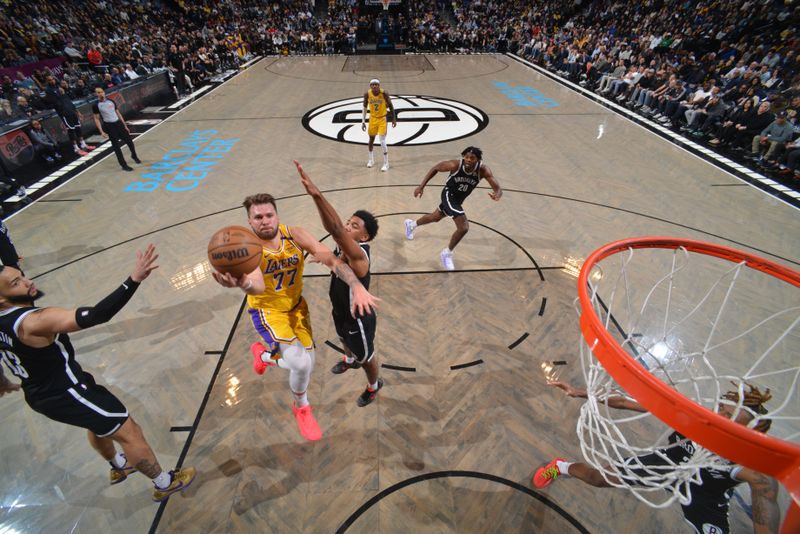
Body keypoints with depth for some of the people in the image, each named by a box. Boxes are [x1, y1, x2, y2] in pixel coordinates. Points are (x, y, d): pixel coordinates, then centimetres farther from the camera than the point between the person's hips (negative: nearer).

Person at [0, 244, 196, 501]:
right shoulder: (34, 322, -34)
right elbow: (96, 315, -47)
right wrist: (134, 279, -52)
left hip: (39, 394, 10)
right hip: (66, 394, -10)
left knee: (99, 425, 33)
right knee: (129, 432, 3)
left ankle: (119, 466, 56)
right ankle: (164, 484, 20)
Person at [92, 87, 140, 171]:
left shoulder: (111, 101, 7)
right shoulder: (96, 105, -5)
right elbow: (97, 119, -3)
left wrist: (125, 125, 11)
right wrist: (101, 131, -12)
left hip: (118, 123, 4)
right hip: (109, 126, -4)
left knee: (129, 141, 9)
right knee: (116, 146, -1)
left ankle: (134, 156, 37)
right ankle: (124, 165, 4)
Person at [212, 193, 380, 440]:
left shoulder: (295, 235, -19)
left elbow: (332, 259, -27)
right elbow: (258, 286, -46)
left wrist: (357, 287, -42)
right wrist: (243, 284, -71)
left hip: (296, 306, 4)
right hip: (267, 311, -4)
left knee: (308, 362, 10)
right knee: (301, 362, -20)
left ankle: (263, 354, 42)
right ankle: (302, 408, 15)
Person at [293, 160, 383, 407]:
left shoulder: (358, 254, -40)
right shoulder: (343, 247, -15)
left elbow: (336, 229, -54)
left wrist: (316, 194, -65)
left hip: (358, 319, -8)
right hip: (340, 312, 8)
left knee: (365, 357, 20)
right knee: (345, 340, 37)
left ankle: (374, 386, 51)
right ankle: (350, 360, 70)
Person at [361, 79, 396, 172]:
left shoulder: (384, 93, -18)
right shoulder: (367, 94, -11)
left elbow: (390, 105, -5)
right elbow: (365, 108, 1)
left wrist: (394, 119, -3)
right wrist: (363, 121, -1)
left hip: (382, 119, -3)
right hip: (373, 119, 3)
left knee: (382, 141, -13)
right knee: (371, 139, 16)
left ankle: (386, 163, 0)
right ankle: (371, 159, 37)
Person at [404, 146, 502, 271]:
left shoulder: (483, 170, -25)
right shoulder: (455, 165, -30)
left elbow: (498, 189, -29)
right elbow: (435, 168, -12)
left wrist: (497, 195, -54)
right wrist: (421, 186, -14)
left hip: (459, 198, 5)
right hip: (449, 195, -5)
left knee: (436, 217, 28)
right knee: (464, 227, -20)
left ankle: (411, 224, 57)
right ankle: (447, 254, 5)